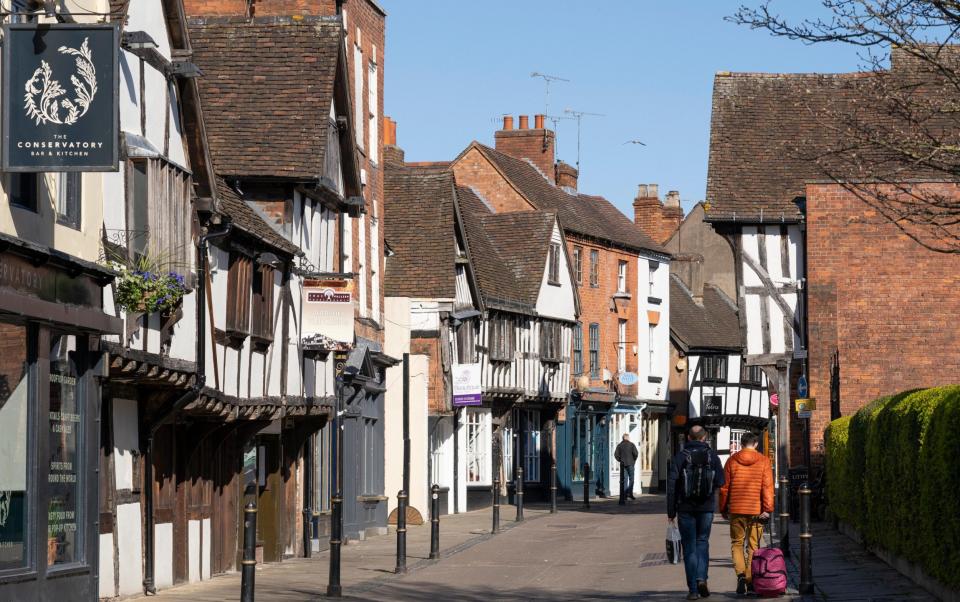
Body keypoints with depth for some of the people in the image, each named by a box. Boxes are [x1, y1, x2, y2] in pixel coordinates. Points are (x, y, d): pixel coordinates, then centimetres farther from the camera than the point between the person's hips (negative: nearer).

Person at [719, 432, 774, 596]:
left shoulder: (732, 461, 2)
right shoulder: (763, 461, -1)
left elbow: (724, 487, 5)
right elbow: (768, 487, -7)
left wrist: (723, 509, 13)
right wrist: (768, 509, -7)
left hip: (736, 510, 0)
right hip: (756, 510, 0)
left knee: (737, 543, 10)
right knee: (753, 546, 9)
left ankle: (741, 574, -13)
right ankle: (751, 581, 7)